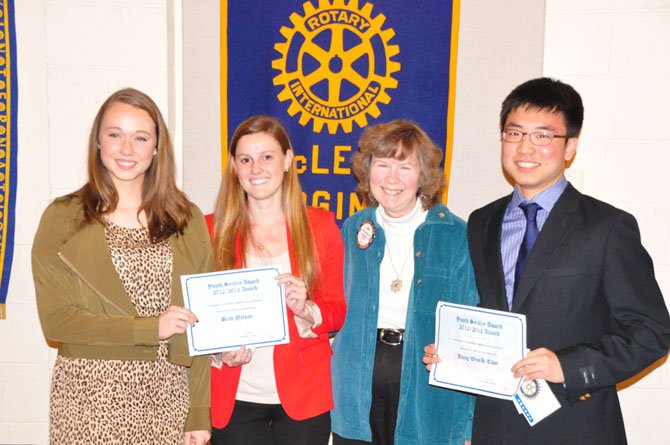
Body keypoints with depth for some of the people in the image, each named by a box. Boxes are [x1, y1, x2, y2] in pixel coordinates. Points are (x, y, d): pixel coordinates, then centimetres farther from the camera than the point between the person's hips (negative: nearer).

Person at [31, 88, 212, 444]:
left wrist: (199, 414, 1)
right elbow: (55, 320, -6)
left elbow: (199, 323, 4)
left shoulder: (187, 220, 5)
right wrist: (151, 328, -13)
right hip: (90, 400, -2)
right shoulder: (62, 218, -1)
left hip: (167, 397, 2)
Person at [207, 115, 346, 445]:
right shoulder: (212, 229, 0)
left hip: (304, 398, 0)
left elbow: (338, 311, 3)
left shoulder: (320, 225, 1)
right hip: (235, 398, 0)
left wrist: (306, 309, -17)